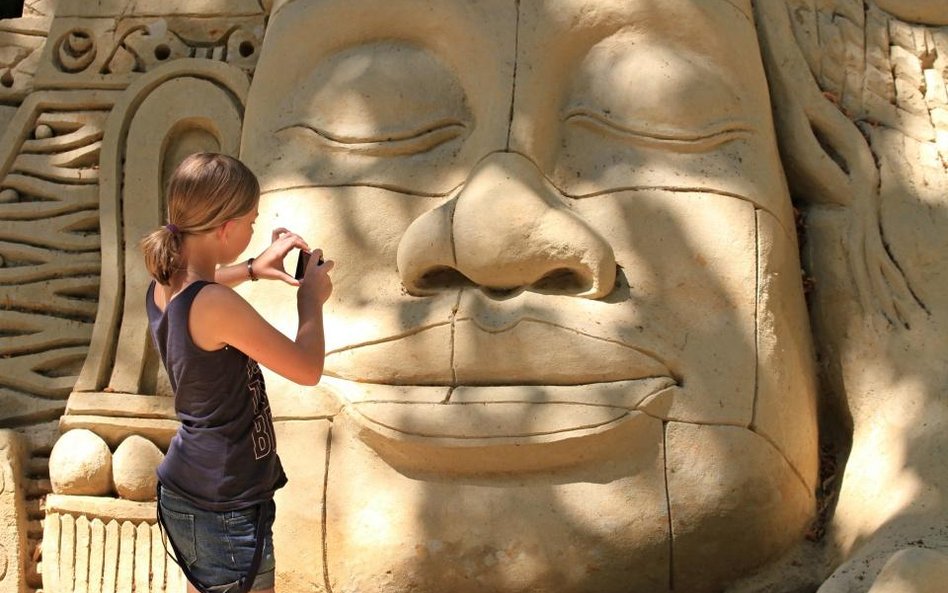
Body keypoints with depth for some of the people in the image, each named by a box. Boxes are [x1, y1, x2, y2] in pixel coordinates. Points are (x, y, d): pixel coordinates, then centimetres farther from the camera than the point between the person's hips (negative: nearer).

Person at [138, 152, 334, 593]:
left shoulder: (164, 285, -1)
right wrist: (311, 301, -3)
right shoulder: (217, 306, -27)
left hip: (185, 489, 9)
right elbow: (307, 369, -19)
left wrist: (253, 269, 18)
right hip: (225, 508, -9)